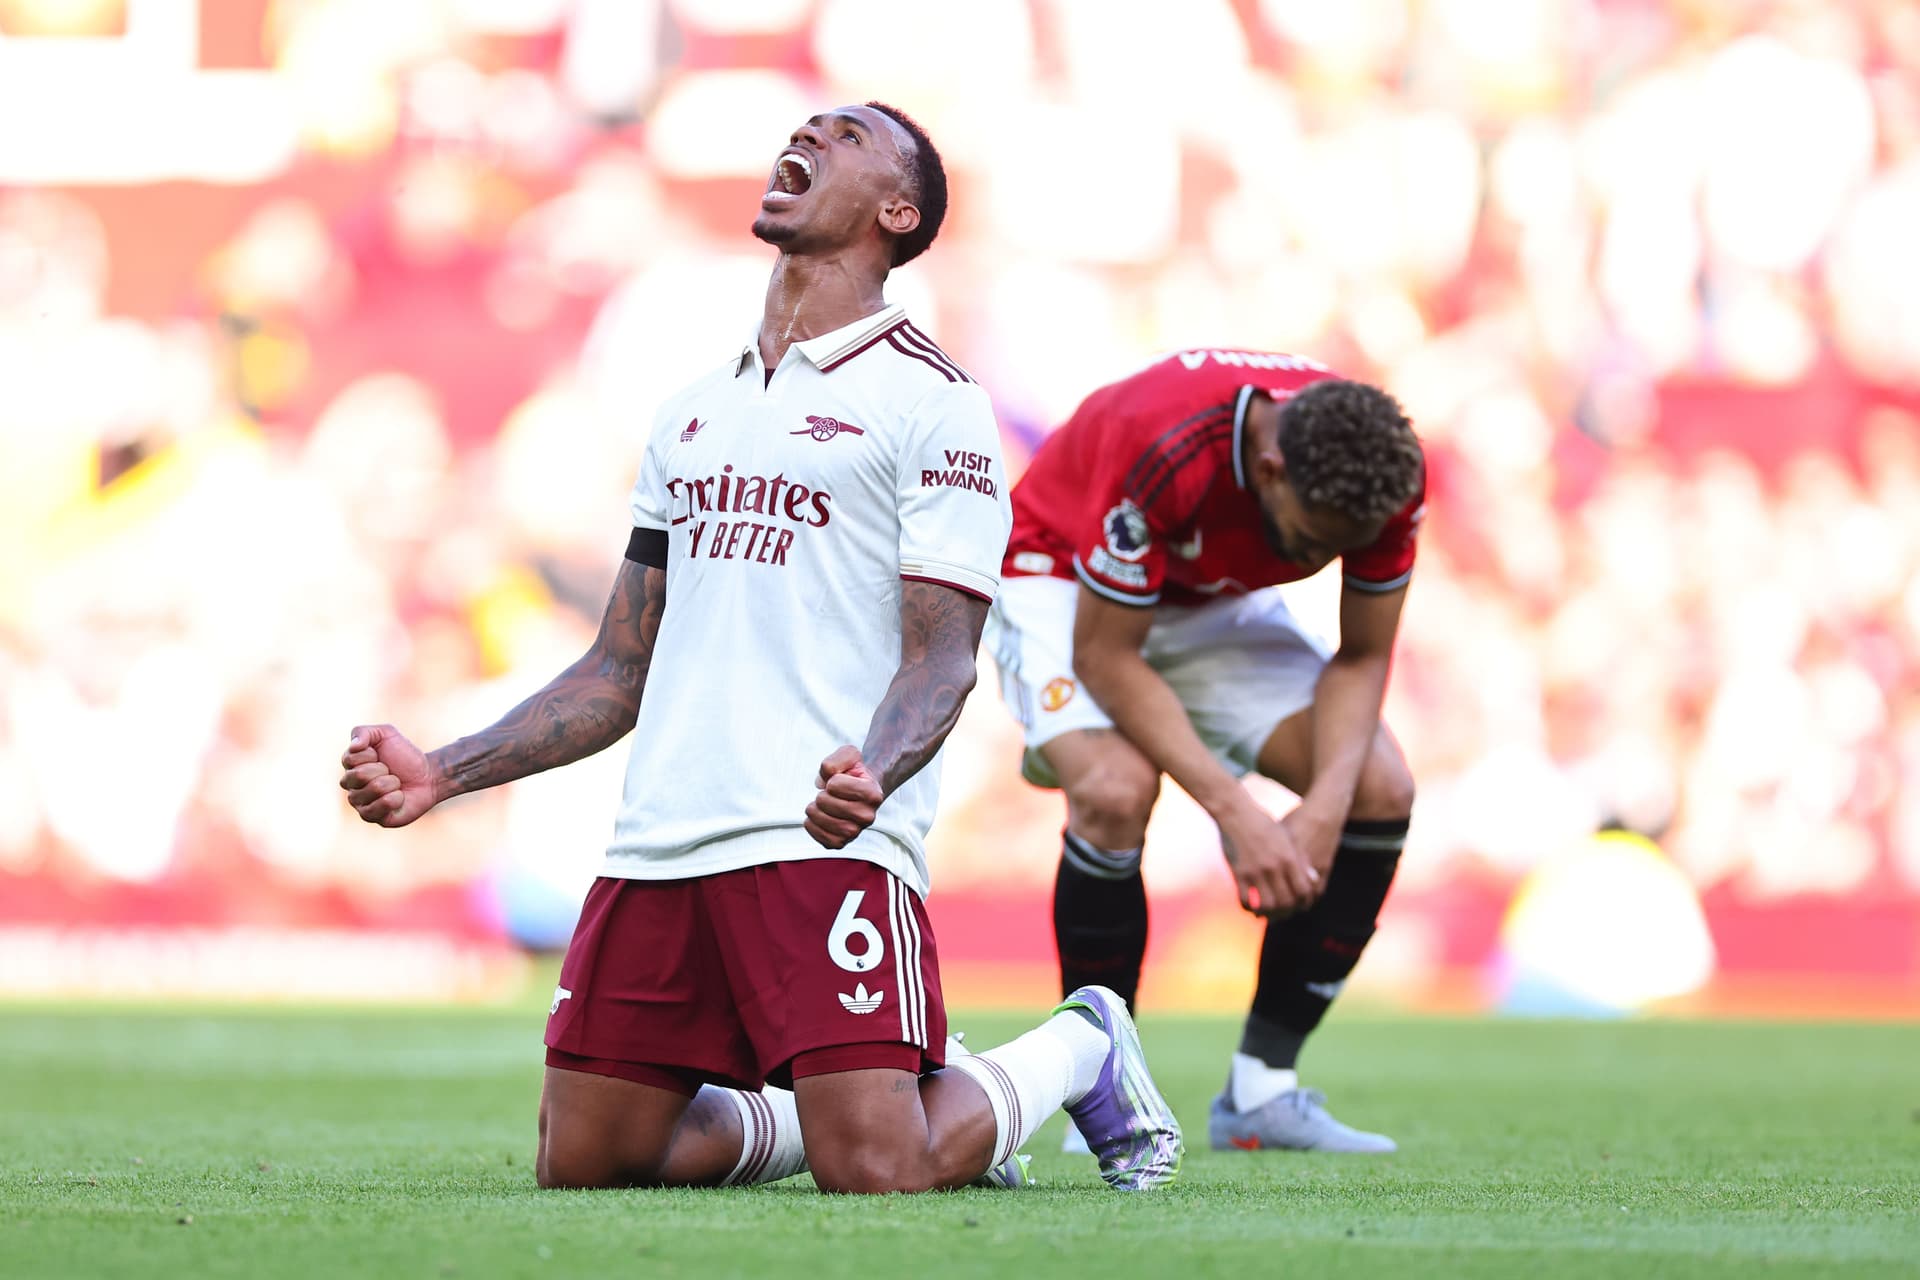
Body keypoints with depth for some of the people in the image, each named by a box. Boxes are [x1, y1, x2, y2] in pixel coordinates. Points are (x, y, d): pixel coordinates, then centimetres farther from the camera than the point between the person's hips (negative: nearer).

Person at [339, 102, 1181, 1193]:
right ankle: (796, 1116, 24)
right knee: (580, 1163, -1)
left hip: (822, 840, -6)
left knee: (873, 1174, -17)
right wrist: (440, 775, 12)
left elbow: (941, 656, -7)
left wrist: (872, 773, -29)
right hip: (659, 847, 6)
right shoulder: (692, 415, 22)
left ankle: (1079, 1051, 13)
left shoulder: (931, 399, 1)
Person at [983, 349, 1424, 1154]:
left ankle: (1262, 1091, -3)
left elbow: (1362, 656, -11)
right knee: (1117, 790, -33)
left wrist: (1324, 809, -28)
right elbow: (1104, 656, -31)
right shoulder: (1167, 452, -41)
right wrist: (1235, 810, -37)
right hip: (1063, 582, -5)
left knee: (1379, 791, -12)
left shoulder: (1387, 471, -25)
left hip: (1215, 603, 6)